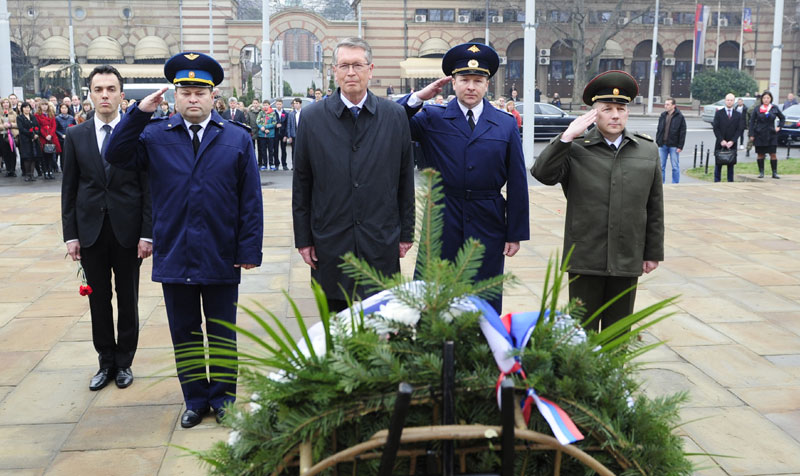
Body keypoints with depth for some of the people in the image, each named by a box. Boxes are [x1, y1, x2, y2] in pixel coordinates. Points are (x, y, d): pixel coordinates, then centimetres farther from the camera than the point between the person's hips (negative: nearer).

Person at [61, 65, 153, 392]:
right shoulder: (75, 136, 3)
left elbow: (148, 188, -4)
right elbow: (69, 189, 5)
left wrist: (147, 233, -9)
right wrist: (70, 235, 0)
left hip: (127, 231, -2)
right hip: (90, 231, 2)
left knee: (128, 300, 9)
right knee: (99, 300, 10)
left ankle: (124, 362, 23)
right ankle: (106, 362, 24)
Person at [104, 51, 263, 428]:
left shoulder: (237, 138, 0)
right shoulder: (154, 136, 3)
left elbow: (251, 200, -2)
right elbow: (115, 156, -10)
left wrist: (249, 249, -7)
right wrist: (139, 113, -15)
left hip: (221, 257, -1)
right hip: (174, 256, 1)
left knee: (222, 334, 12)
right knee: (184, 334, 13)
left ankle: (222, 397, 29)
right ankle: (194, 399, 29)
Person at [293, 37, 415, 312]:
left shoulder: (395, 116, 2)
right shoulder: (312, 118, 1)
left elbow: (405, 179, 6)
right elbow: (301, 184, 4)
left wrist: (406, 233, 5)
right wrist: (303, 238, 2)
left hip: (381, 244, 0)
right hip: (330, 245, 0)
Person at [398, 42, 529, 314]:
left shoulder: (506, 125, 5)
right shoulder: (432, 118, 4)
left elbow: (517, 184, 4)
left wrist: (516, 233, 2)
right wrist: (418, 97, -10)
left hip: (488, 225, 1)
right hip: (443, 222, 0)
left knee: (486, 305, 9)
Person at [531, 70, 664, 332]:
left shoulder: (648, 150, 6)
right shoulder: (575, 148, -2)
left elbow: (655, 207, 9)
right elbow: (542, 174, -17)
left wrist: (653, 252, 9)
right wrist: (566, 136, -21)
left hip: (628, 260, 3)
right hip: (585, 260, -2)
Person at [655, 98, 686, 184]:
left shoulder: (679, 117, -6)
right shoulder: (663, 115, 8)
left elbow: (682, 133, -6)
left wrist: (680, 146, -11)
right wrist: (657, 142, 8)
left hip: (673, 145, -4)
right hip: (662, 145, 4)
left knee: (675, 167, 3)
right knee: (661, 166, 7)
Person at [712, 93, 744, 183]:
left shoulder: (738, 115, 7)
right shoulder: (718, 113, 5)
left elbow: (739, 130, 1)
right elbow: (716, 128, -2)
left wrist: (732, 141, -11)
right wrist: (721, 140, -12)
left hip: (732, 144, 1)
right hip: (720, 144, -1)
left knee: (731, 165, 2)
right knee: (718, 165, 2)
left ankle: (730, 182, 6)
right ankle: (717, 182, 6)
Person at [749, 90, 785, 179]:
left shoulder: (774, 108, 5)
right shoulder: (757, 108, 1)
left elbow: (782, 118, 19)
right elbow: (752, 122, 1)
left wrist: (779, 127, 6)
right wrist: (751, 135, -5)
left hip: (771, 135, 0)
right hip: (759, 135, 0)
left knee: (773, 154, -3)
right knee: (760, 154, 4)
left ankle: (774, 173, 4)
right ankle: (761, 172, 13)